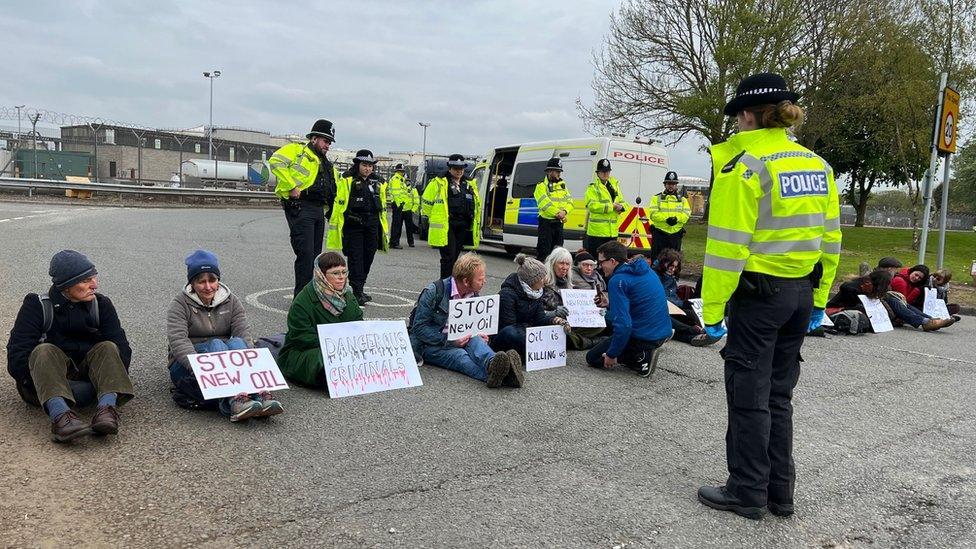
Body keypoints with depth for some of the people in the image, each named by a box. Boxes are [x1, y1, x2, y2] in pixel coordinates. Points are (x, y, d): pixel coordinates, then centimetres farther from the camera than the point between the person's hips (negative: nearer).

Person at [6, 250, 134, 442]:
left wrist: (115, 381, -26)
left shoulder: (101, 305, 5)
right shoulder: (37, 306, -2)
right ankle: (60, 415, -54)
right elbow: (17, 356, -13)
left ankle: (107, 408, -47)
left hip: (87, 372, 2)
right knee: (44, 351, -29)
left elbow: (121, 348, -7)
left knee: (108, 348, -22)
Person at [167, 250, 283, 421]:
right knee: (216, 345, -32)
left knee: (236, 343, -29)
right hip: (186, 366, -2)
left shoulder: (231, 301, 7)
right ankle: (234, 400, -54)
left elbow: (244, 333, -8)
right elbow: (178, 340, -19)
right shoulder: (181, 304, -2)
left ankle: (260, 395, -49)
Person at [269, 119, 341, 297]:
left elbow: (333, 188, 37)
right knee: (305, 254, -13)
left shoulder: (327, 165, 25)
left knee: (315, 255, 12)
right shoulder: (297, 150, 0)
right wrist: (292, 187, -19)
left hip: (318, 210, 9)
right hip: (300, 208, -9)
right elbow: (275, 161, -17)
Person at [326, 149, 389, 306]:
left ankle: (359, 289, 24)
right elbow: (338, 203, -8)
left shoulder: (378, 182, 15)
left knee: (368, 257, 10)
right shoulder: (347, 180, -4)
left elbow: (382, 207, 20)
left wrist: (384, 227, 18)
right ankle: (357, 292, -3)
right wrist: (335, 222, -11)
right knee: (356, 258, -5)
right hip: (353, 226, -6)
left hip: (372, 227, 6)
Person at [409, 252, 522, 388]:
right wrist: (449, 341, -25)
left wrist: (478, 336, -6)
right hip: (430, 344, -5)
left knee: (474, 340, -29)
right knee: (459, 354, -35)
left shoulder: (474, 296, 6)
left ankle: (492, 364, -62)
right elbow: (419, 328, -16)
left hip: (457, 340, 5)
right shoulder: (434, 292, -15)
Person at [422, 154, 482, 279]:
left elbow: (476, 206, 25)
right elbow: (427, 203, 2)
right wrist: (435, 219, 6)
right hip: (446, 228, -6)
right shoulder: (438, 184, -5)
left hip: (462, 228, 6)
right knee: (448, 258, -10)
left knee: (455, 257, 13)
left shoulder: (469, 185, 14)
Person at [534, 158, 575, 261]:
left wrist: (564, 211, -14)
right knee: (544, 251, -7)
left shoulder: (562, 185, 15)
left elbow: (569, 201, 6)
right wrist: (557, 213, -22)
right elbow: (545, 203, -18)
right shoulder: (542, 186, -6)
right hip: (546, 222, -7)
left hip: (559, 222, 7)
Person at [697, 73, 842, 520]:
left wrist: (712, 309, -12)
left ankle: (748, 492, 15)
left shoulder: (743, 165, -13)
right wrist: (818, 300, 18)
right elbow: (829, 238, 12)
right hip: (800, 294, 7)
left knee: (749, 397, 4)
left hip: (758, 293, -7)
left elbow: (727, 246, -17)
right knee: (778, 395, 17)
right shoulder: (817, 165, 9)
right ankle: (780, 492, 26)